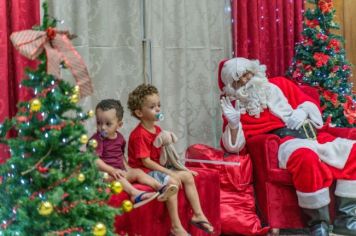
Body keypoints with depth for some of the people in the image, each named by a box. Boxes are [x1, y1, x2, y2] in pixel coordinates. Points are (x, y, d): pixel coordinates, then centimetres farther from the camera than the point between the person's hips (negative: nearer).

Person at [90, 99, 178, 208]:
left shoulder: (119, 137, 10)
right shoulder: (96, 139, -12)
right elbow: (95, 159, -23)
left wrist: (126, 168, 11)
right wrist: (112, 170, -30)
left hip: (120, 171, 7)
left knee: (137, 172, -8)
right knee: (117, 176, -34)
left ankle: (159, 187, -16)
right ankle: (135, 193, -53)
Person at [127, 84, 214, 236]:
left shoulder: (157, 130, 10)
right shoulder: (139, 135, -18)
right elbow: (146, 162, -22)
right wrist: (170, 172, -22)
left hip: (158, 168, 9)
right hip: (144, 172, -9)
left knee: (187, 176, -1)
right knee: (172, 182, -29)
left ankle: (198, 214, 2)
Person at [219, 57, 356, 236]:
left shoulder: (279, 85, 22)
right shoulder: (236, 106, 12)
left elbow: (309, 103, 22)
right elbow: (234, 146, 3)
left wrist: (302, 112, 0)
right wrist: (233, 123, -15)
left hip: (312, 135, 5)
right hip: (283, 143, -5)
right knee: (307, 157, -39)